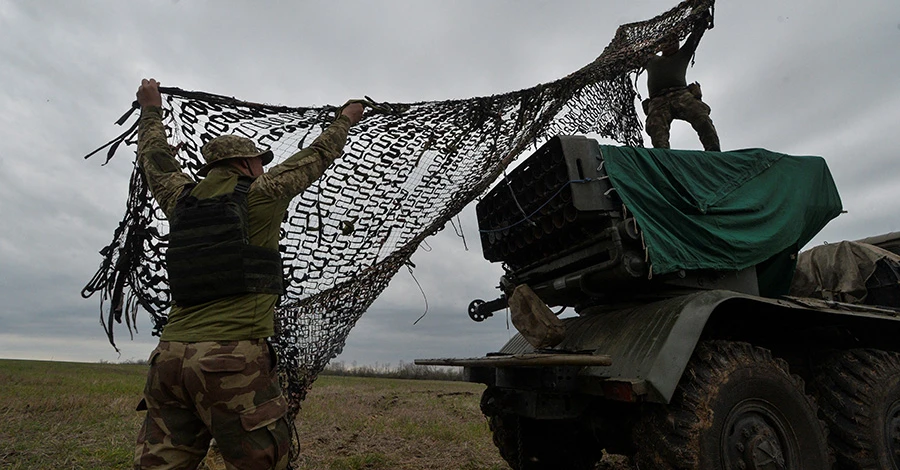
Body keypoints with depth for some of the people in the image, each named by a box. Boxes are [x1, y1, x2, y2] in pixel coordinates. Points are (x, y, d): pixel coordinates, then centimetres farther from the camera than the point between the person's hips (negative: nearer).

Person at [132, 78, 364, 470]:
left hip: (170, 357, 6)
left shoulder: (181, 198, 14)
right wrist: (346, 118, 31)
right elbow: (318, 156, 14)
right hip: (235, 362, -6)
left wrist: (151, 110, 52)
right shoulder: (261, 193, 1)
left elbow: (154, 156, 34)